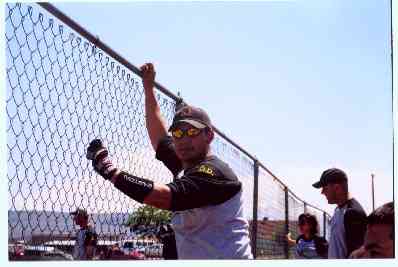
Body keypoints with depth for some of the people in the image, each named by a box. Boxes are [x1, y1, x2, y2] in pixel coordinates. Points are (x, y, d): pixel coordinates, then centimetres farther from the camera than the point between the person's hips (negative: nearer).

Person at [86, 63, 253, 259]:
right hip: (190, 258, 9)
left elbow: (164, 198, -25)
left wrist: (110, 171, -22)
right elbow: (159, 137, 25)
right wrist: (148, 88, 26)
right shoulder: (184, 166, 13)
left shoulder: (213, 172, -14)